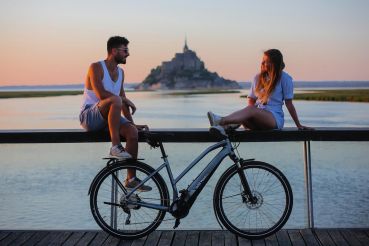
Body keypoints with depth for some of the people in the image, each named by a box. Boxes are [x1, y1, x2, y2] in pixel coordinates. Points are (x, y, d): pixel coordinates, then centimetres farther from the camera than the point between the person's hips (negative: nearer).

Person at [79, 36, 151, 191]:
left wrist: (132, 123, 7)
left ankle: (131, 178, -13)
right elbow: (101, 94, -23)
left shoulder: (120, 72, 15)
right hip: (89, 116, -7)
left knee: (133, 131, -19)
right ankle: (115, 147, -31)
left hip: (107, 117, 7)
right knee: (115, 100, -36)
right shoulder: (96, 67, -9)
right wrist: (125, 99, -16)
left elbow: (123, 101, 16)